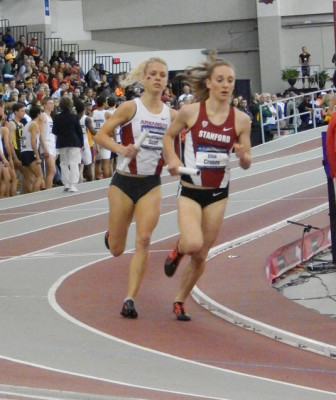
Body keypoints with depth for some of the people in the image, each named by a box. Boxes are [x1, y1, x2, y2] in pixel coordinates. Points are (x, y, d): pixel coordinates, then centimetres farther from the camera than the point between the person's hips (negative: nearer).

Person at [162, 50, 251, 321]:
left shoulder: (241, 120, -4)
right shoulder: (191, 112, -9)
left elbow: (246, 164, 2)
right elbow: (169, 136, 9)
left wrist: (243, 155, -20)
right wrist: (172, 160, -7)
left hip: (218, 193, 2)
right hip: (190, 190, -2)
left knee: (201, 256, 8)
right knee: (193, 244, -25)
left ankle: (180, 301, 29)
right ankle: (179, 249, 13)